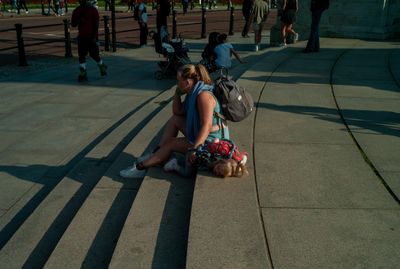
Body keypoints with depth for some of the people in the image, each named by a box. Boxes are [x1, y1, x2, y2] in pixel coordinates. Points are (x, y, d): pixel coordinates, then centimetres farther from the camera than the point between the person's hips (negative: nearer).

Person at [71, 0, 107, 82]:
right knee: (81, 56, -3)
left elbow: (96, 24, -9)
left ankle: (102, 67, 30)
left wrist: (94, 37, -15)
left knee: (94, 54, 2)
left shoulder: (93, 9, -6)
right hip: (81, 37, 4)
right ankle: (82, 74, 1)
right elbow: (73, 24, 7)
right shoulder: (76, 11, 7)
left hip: (91, 37, -4)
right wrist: (79, 20, -14)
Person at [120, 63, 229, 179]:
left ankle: (140, 167, 2)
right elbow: (177, 112, 14)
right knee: (175, 119, 11)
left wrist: (194, 149, -39)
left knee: (170, 143, -8)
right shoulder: (193, 93, 6)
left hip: (211, 140, -10)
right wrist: (177, 93, 1)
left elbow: (206, 125, -32)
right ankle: (157, 153, 8)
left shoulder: (203, 95, -24)